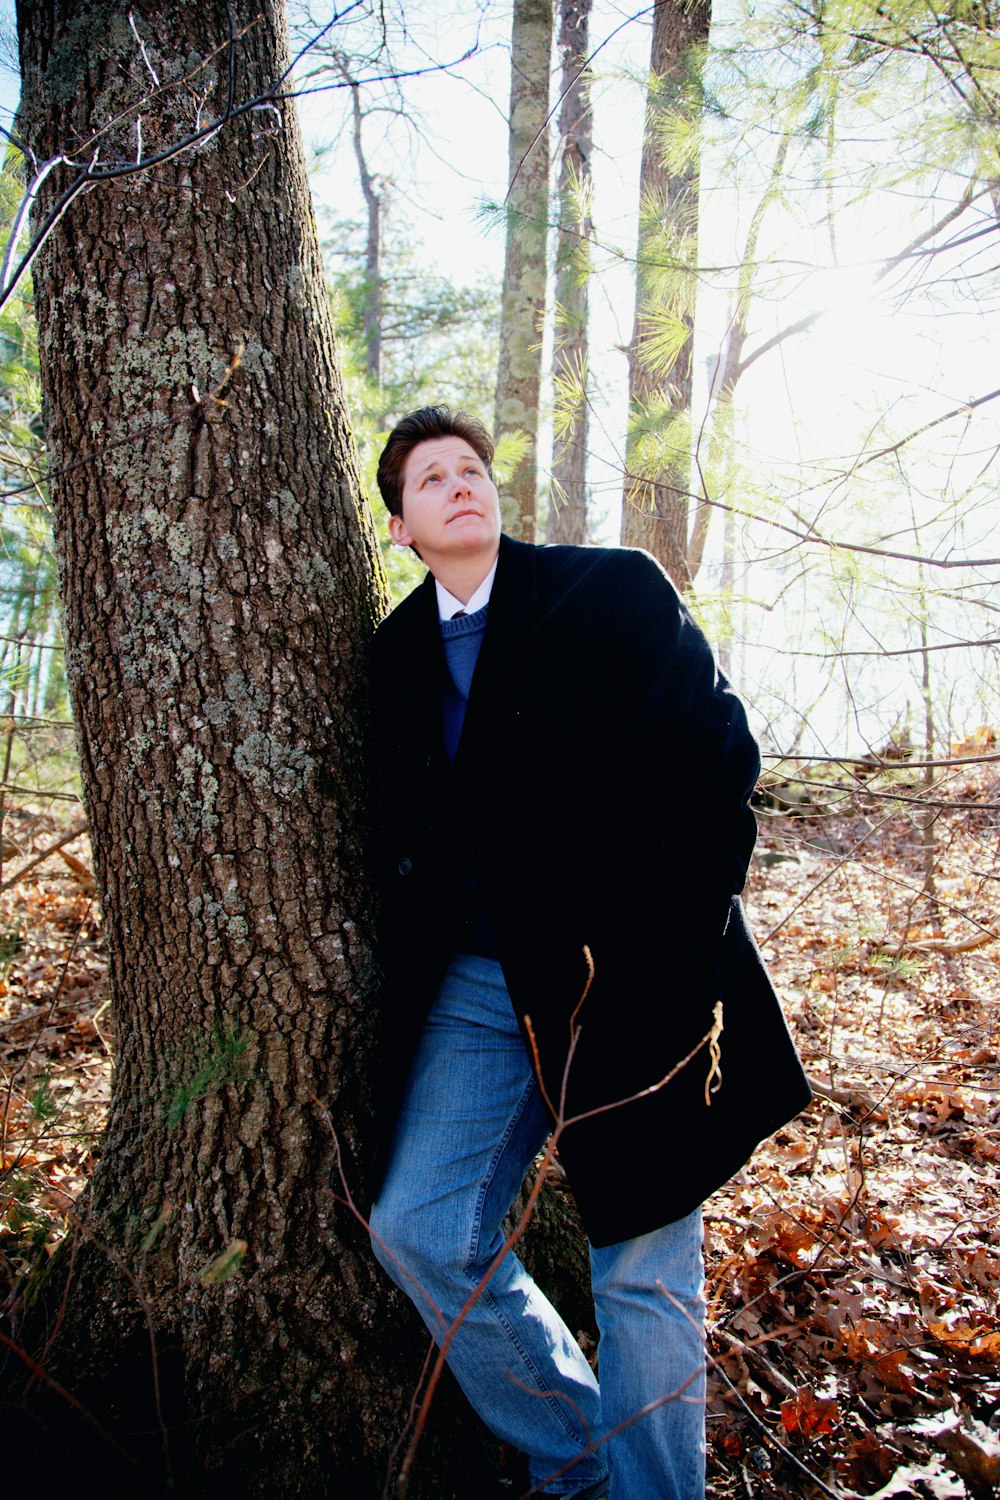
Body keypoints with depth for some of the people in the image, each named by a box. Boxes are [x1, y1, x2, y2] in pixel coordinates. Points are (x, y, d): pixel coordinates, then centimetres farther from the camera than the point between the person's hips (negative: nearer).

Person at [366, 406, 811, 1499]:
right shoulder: (395, 656, 10)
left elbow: (717, 759, -8)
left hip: (630, 978, -4)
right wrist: (408, 972, 10)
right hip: (480, 984, 5)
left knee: (644, 1274, 3)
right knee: (419, 1229, 2)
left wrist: (680, 946, -13)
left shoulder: (614, 592, -4)